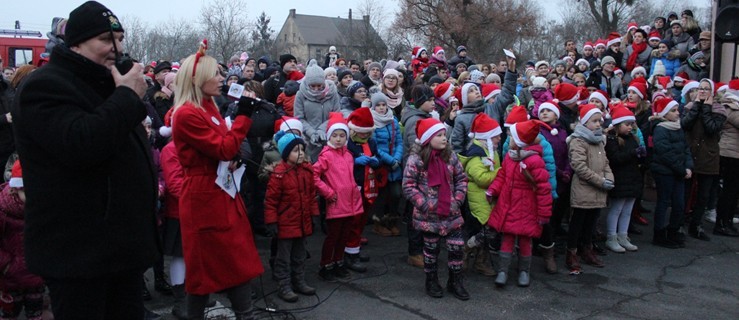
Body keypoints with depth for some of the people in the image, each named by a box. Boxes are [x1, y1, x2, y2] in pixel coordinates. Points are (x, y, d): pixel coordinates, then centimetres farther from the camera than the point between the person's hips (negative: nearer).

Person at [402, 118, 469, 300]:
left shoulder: (450, 155, 1)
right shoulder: (416, 159, -13)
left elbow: (461, 179, 9)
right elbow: (408, 186, -12)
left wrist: (458, 199, -3)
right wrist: (424, 204, -16)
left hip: (451, 213, 4)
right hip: (429, 215, -4)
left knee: (456, 247, 5)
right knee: (431, 249, 11)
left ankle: (455, 282, 23)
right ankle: (431, 282, 30)